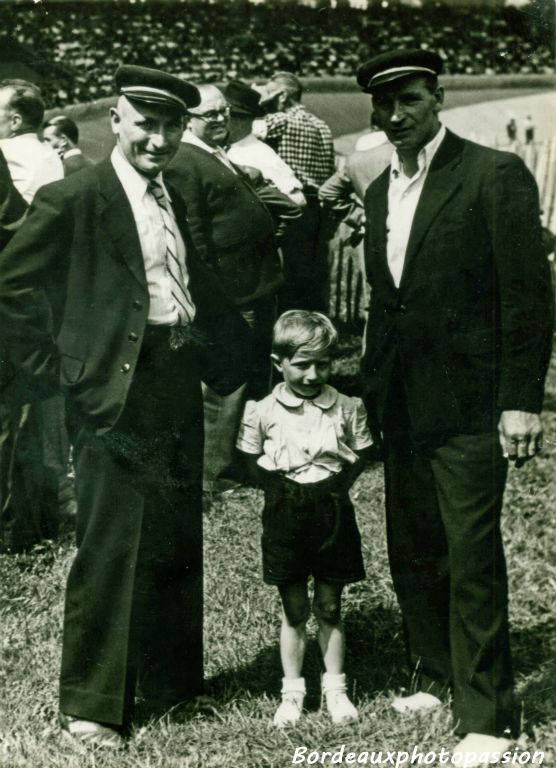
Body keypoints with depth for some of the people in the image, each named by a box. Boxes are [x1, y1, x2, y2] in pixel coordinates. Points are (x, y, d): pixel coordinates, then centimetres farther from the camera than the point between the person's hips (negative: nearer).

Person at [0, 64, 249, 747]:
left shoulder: (173, 200, 14)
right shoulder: (72, 200, -9)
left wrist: (223, 356, 12)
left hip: (178, 393, 7)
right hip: (116, 398, -7)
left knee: (179, 546, 14)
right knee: (109, 552, -2)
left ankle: (172, 683, 29)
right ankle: (90, 705, 12)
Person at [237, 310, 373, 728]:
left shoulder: (347, 408, 0)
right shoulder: (261, 411, -4)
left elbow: (361, 455, 7)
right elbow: (253, 462, 3)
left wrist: (338, 482, -7)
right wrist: (282, 485, -8)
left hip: (333, 513, 1)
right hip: (286, 516, -1)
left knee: (330, 608, 9)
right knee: (294, 610, 7)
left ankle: (336, 689, 22)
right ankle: (292, 692, 18)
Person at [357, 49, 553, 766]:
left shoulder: (495, 175, -8)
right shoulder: (380, 191, 13)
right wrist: (372, 390, 15)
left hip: (467, 406, -7)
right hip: (402, 406, 7)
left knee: (473, 560, -3)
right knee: (411, 555, 14)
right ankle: (437, 676, 32)